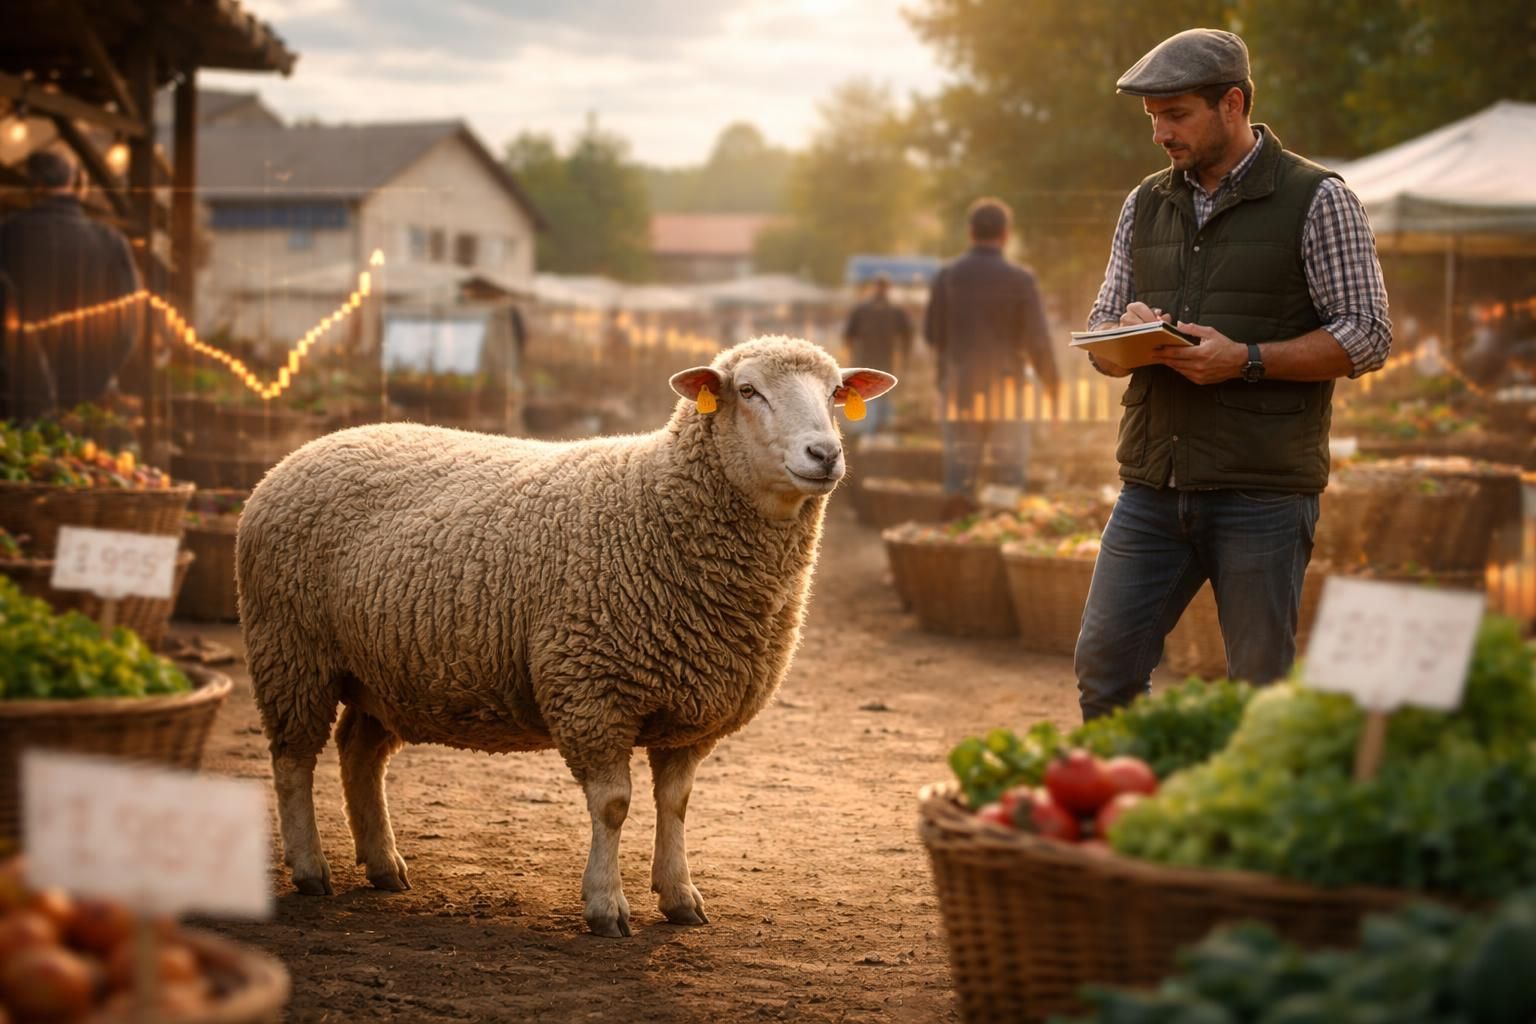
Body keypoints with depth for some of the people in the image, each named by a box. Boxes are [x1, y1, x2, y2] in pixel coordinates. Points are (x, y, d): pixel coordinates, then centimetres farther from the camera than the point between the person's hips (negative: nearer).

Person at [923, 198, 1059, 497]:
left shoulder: (947, 275, 0)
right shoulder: (1020, 279, -7)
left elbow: (932, 333, 5)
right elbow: (1037, 340, -7)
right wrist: (1053, 386, 4)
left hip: (959, 391, 2)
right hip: (1005, 391, -2)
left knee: (959, 473, 5)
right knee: (1010, 472, 6)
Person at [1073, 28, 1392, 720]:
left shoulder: (1316, 200, -2)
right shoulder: (1145, 205, 15)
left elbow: (1366, 338, -6)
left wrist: (1246, 360, -18)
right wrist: (1127, 332, -7)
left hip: (1262, 489, -5)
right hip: (1153, 485, 5)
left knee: (1261, 691, 2)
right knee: (1104, 667, 2)